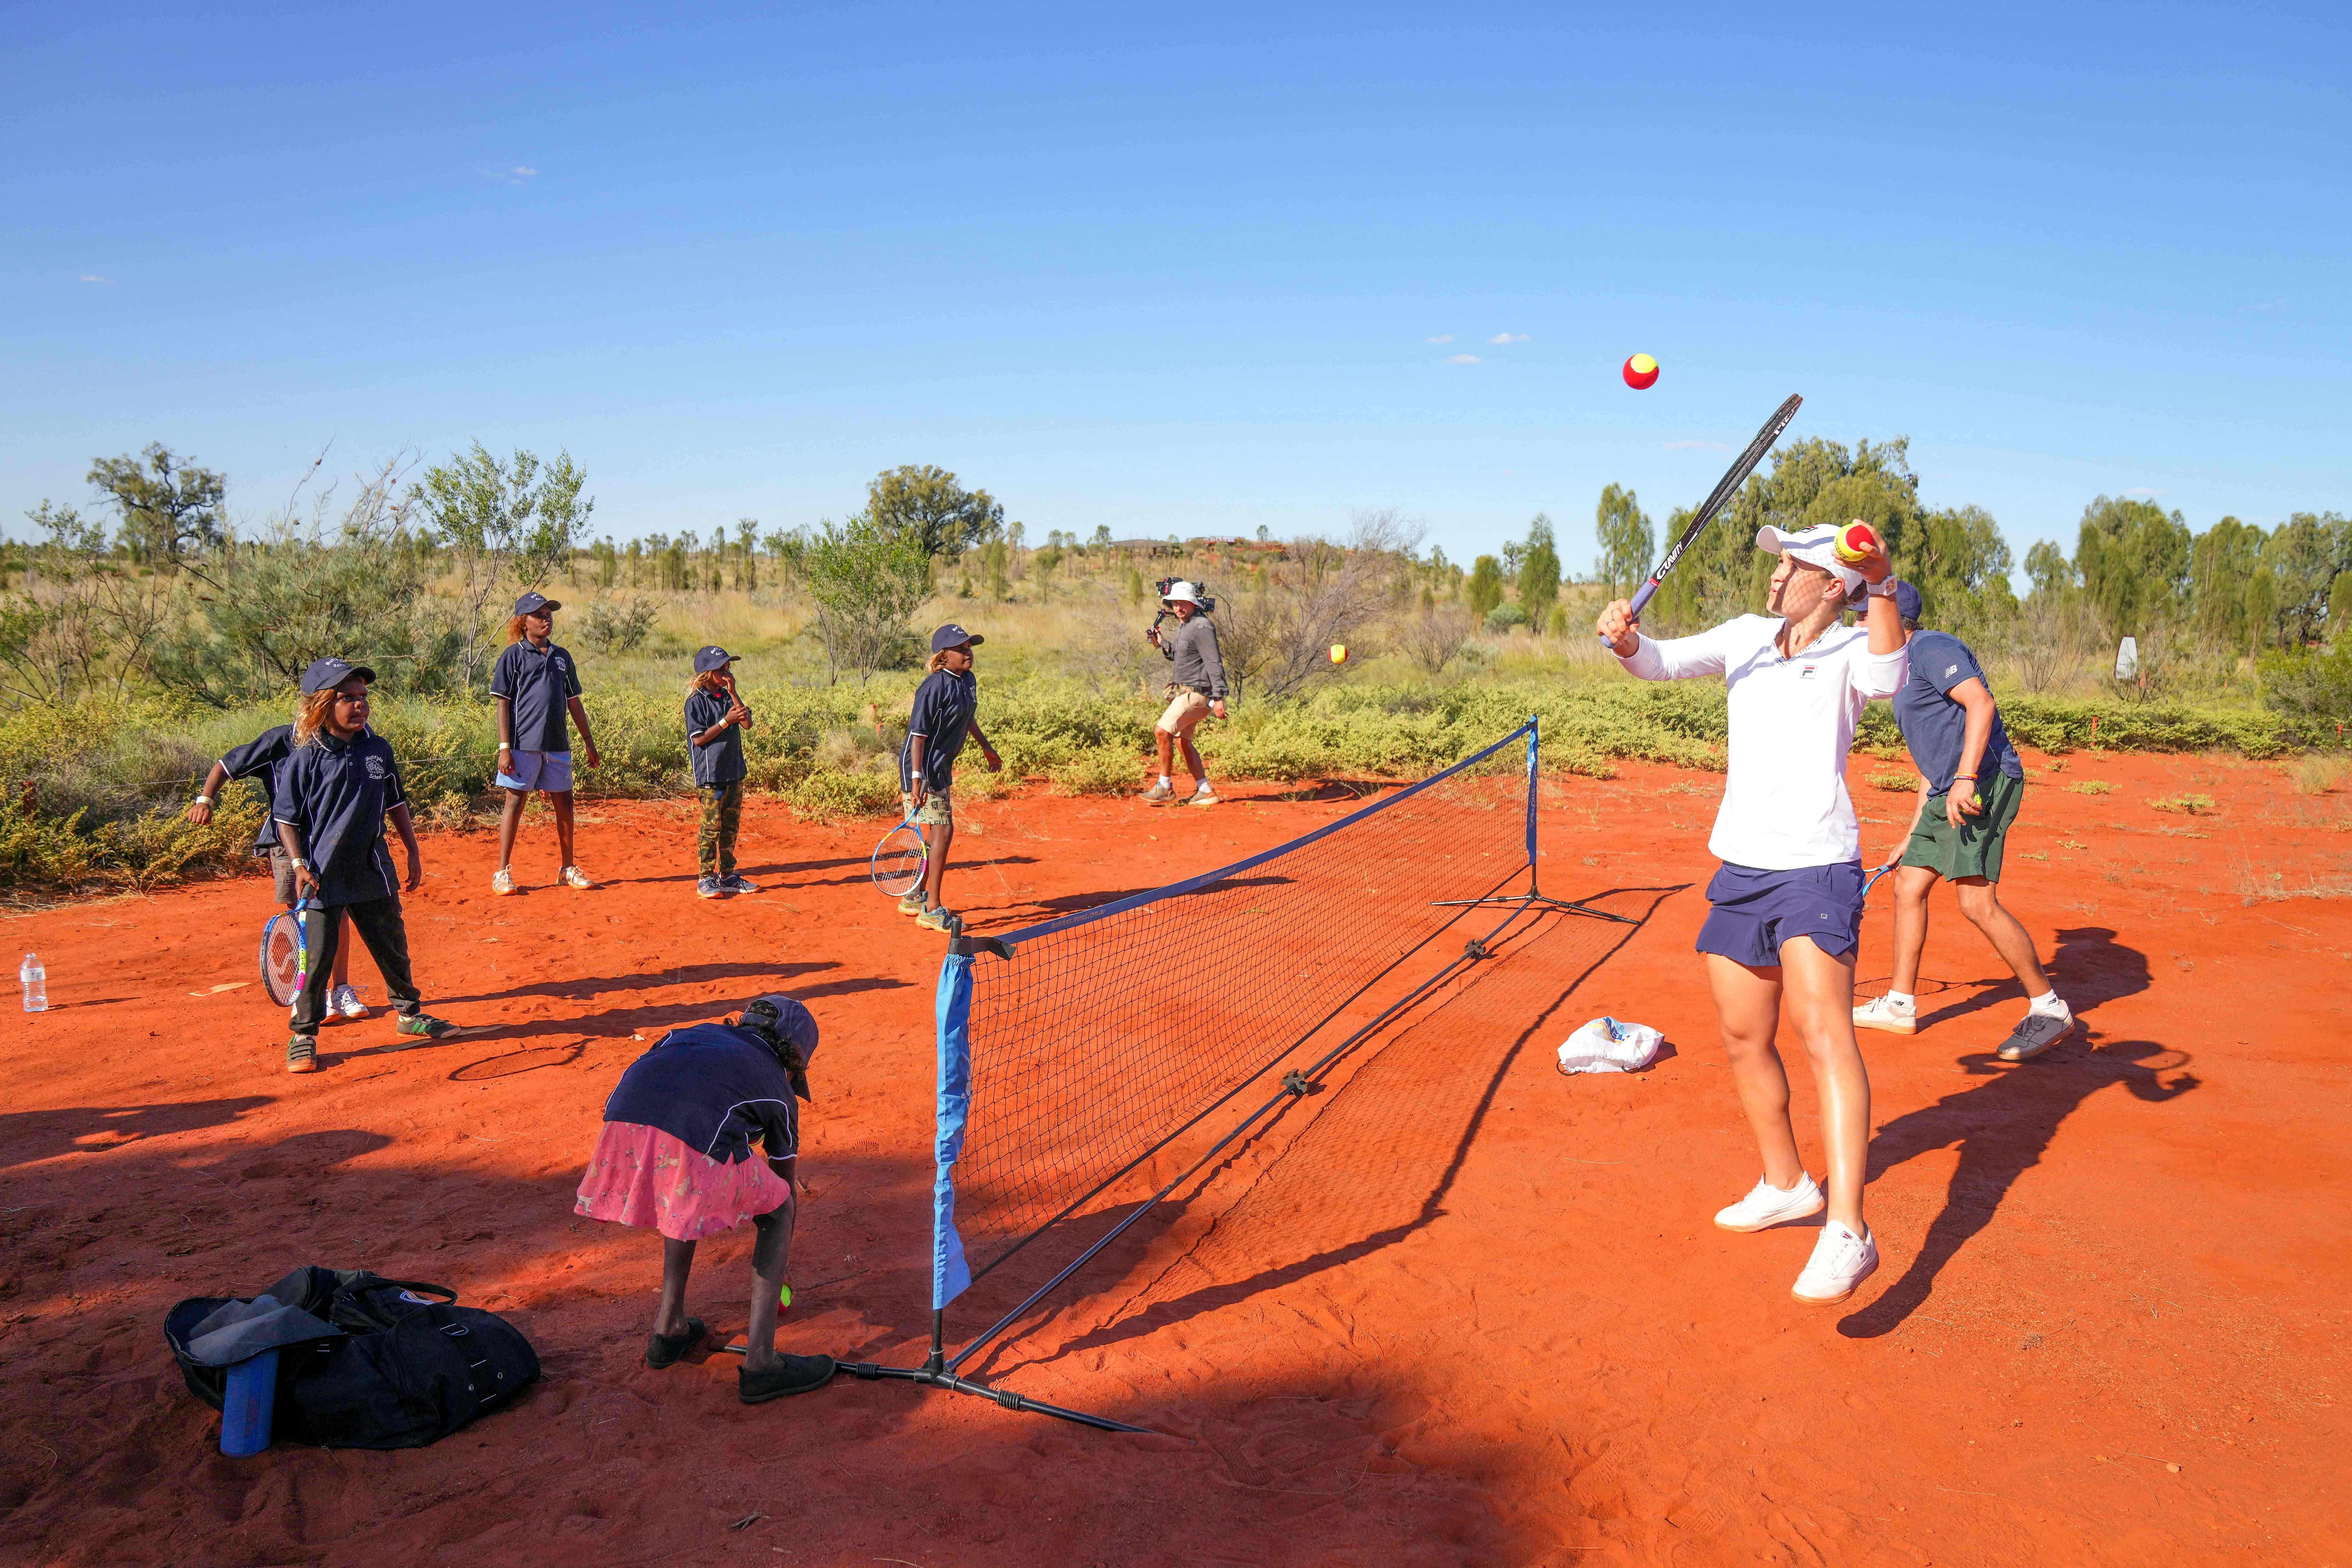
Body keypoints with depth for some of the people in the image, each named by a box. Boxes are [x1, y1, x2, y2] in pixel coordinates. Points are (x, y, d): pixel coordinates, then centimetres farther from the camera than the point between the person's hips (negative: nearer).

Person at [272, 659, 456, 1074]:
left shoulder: (378, 750, 3)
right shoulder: (305, 759, -10)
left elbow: (396, 804, 13)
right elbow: (286, 818, -6)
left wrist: (414, 853, 14)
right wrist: (299, 865, -15)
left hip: (372, 870, 4)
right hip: (323, 876, -4)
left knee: (393, 946, 16)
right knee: (317, 957, -1)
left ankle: (410, 1013, 34)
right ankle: (304, 1036, 14)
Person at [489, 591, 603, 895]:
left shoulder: (562, 657, 14)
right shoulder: (513, 656, 0)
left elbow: (574, 703, 18)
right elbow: (503, 705, -4)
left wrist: (590, 743, 16)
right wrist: (504, 748, -11)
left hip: (558, 744, 5)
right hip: (524, 743, -5)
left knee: (564, 803, 8)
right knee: (515, 802, -1)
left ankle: (568, 869, 19)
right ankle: (503, 873, 5)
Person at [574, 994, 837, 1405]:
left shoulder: (697, 1031, 38)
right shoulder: (779, 1091, 31)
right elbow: (787, 1190, 42)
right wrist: (780, 1267, 58)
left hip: (622, 1125, 4)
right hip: (698, 1147, -4)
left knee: (688, 1196, 37)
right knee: (778, 1211, 23)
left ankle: (669, 1328, 40)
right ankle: (759, 1364, 16)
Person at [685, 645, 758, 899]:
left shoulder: (728, 697, 12)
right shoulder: (696, 701, -9)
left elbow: (748, 724, 0)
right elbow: (699, 739, -14)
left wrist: (733, 694, -7)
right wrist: (726, 721, -19)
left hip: (734, 773, 7)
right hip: (710, 775, -7)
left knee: (731, 826, 12)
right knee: (711, 828, -3)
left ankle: (727, 876, 21)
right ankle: (706, 879, 5)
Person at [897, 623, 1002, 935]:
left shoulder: (968, 681, 7)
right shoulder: (935, 687, -20)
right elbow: (919, 733, -22)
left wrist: (986, 747, 36)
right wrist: (916, 778, -27)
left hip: (943, 767, 9)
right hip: (925, 767, -9)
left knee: (939, 833, 16)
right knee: (943, 831, -10)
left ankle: (915, 897, 31)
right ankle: (932, 910, -3)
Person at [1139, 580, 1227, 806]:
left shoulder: (1202, 627, -16)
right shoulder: (1182, 626, 14)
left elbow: (1214, 663, -20)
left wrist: (1219, 698, -25)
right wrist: (1161, 644, 11)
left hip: (1197, 693, -10)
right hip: (1184, 691, 10)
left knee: (1162, 732, -16)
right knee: (1181, 740, 12)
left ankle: (1165, 788, -7)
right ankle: (1205, 792, 17)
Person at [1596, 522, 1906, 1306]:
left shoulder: (1849, 650, -3)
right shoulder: (1747, 636, 12)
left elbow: (1887, 677, -25)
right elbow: (1665, 661, 2)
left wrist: (1880, 586, -39)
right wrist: (1627, 640, -20)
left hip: (1816, 866, -6)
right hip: (1741, 865, 6)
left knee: (1822, 1028, -22)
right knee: (1743, 1037, 13)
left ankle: (1847, 1230, -26)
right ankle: (1787, 1185, 33)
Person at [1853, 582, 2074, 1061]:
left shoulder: (1932, 649, -6)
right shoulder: (1905, 672, 24)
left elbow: (1982, 703, -23)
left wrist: (1965, 779, -31)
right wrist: (1911, 837, 29)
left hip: (1985, 783, -11)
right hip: (1948, 795, 11)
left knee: (1977, 902, -16)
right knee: (1908, 886, 12)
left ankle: (2049, 1008, -5)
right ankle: (1900, 1005, 20)